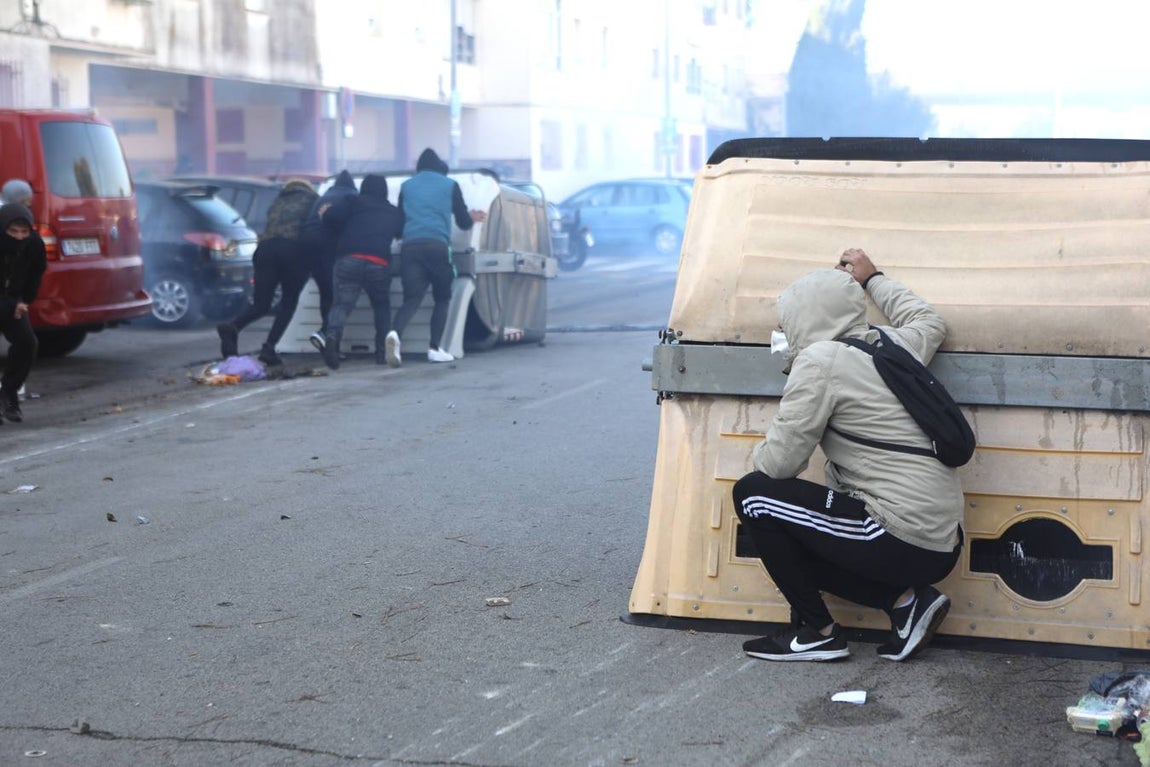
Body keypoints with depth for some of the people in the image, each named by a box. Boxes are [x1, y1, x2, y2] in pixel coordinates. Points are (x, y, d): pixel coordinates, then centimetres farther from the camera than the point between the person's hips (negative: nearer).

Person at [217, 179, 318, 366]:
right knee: (289, 301, 9)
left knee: (261, 304, 6)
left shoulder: (277, 201, 33)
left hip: (266, 247, 4)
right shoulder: (311, 198, 22)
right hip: (294, 247, -4)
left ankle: (232, 327, -24)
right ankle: (269, 347, -8)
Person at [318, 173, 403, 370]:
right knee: (382, 306, 21)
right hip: (380, 264, 2)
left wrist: (342, 234, 19)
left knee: (342, 304, -4)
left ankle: (332, 335, -35)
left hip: (349, 259, -2)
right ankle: (382, 351, 10)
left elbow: (331, 217, 2)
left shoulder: (352, 202, 16)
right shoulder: (393, 212, 25)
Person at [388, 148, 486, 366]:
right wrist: (471, 218, 42)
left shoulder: (406, 186, 21)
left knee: (411, 299, -4)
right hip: (437, 246, -2)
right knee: (442, 299, 13)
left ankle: (396, 333, -33)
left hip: (410, 247, 2)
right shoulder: (450, 185, 15)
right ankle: (435, 348, 1)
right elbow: (463, 222, 17)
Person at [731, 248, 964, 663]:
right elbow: (930, 321, 35)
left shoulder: (820, 361, -12)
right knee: (798, 549, 23)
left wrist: (761, 450, 11)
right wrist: (873, 278, 43)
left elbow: (779, 463, -12)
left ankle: (817, 631, 4)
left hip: (901, 543, -9)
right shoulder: (893, 346, 10)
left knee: (753, 493, -1)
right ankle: (905, 599, 10)